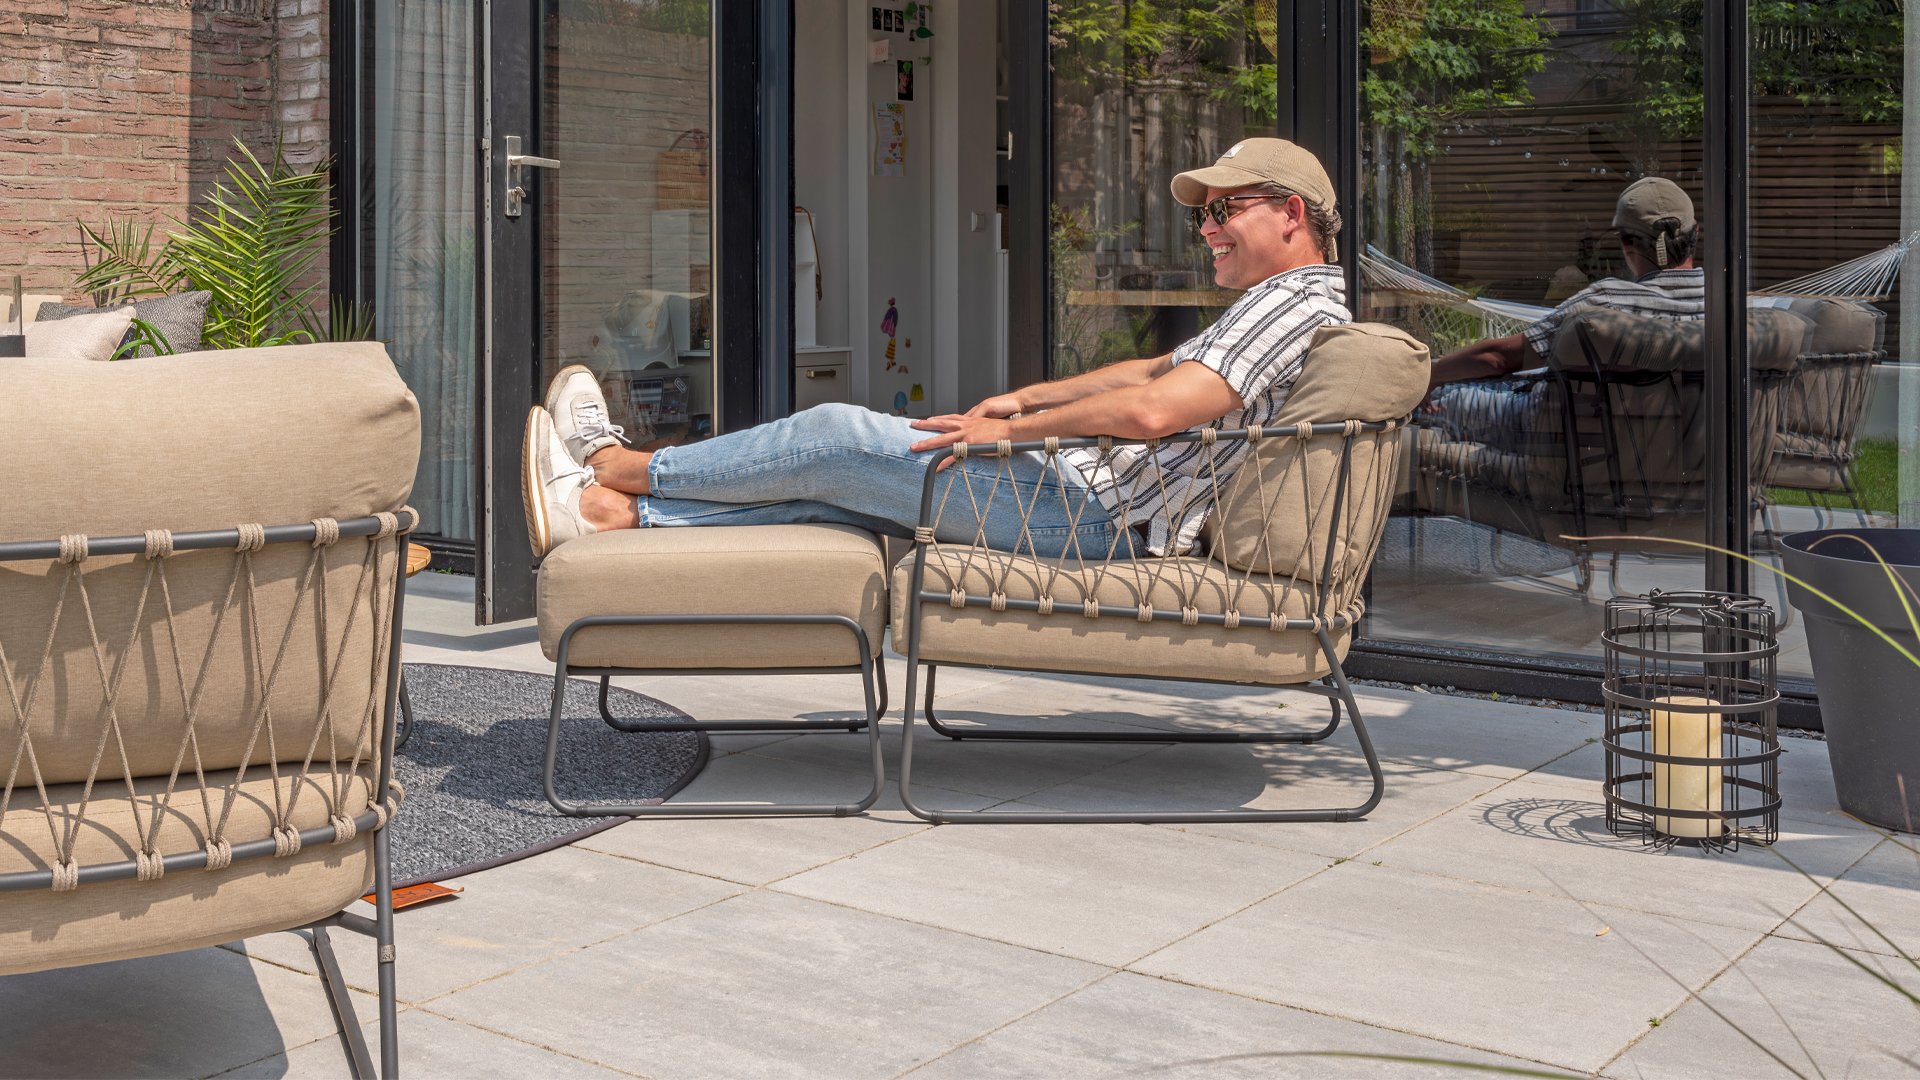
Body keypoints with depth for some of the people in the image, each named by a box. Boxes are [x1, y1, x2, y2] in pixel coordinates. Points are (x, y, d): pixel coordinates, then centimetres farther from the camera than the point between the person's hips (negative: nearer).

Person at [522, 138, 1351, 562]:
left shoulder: (1297, 302, -13)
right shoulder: (1271, 308, 21)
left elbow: (1152, 409, -26)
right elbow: (1154, 371, 33)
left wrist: (1011, 429, -15)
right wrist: (1028, 399, 24)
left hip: (1090, 516, -10)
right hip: (1084, 497, 10)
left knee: (836, 435, -7)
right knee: (828, 491, 5)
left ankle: (626, 465, 9)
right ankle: (607, 511, 7)